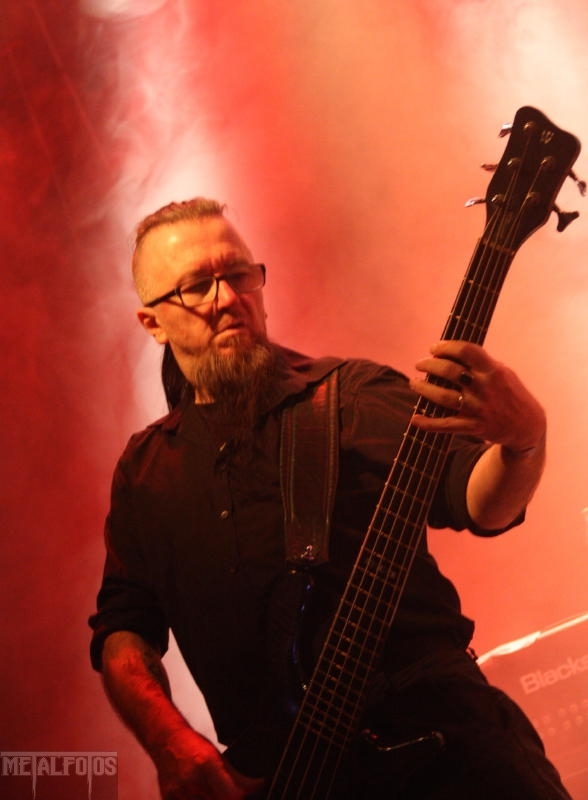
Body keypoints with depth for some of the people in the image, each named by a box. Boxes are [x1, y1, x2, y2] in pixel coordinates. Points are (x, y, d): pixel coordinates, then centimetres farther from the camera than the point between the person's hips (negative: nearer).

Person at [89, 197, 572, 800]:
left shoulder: (349, 394, 7)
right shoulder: (145, 468, 18)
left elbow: (480, 500, -5)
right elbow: (121, 628, 18)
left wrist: (523, 437, -27)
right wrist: (168, 741, 0)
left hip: (431, 719, -3)